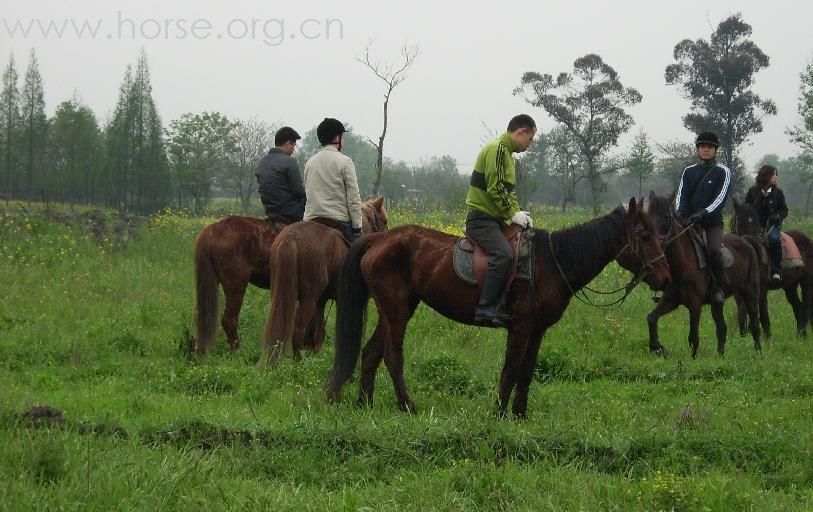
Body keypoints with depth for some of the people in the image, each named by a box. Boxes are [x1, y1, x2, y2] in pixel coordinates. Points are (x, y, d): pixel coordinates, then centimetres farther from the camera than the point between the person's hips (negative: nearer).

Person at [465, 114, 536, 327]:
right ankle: (485, 308, -32)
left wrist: (517, 212, 5)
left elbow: (509, 190, 21)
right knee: (503, 254, -29)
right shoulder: (497, 149, -12)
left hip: (495, 218, 11)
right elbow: (495, 189, -20)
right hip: (481, 217, -11)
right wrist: (513, 213, -15)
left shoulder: (507, 152, 21)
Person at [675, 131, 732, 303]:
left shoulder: (722, 172, 3)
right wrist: (680, 214, -14)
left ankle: (719, 287, -13)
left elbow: (721, 198, -9)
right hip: (690, 222, 4)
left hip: (712, 222, -4)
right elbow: (682, 196, 7)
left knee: (714, 251, -29)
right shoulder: (689, 171, 15)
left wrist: (704, 212, -24)